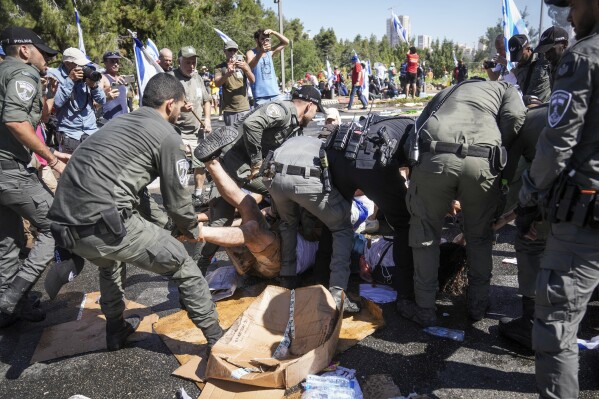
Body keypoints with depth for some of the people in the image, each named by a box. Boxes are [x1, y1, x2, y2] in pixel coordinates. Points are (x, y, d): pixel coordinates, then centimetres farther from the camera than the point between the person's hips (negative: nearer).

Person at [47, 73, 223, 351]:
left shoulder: (120, 123, 23)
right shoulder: (168, 136, 1)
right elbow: (176, 200, 3)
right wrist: (191, 230, 24)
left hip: (64, 222, 8)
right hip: (101, 222, -8)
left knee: (108, 261, 37)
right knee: (180, 263, 8)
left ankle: (116, 331, 47)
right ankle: (217, 339, 15)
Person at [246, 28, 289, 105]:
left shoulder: (270, 52, 15)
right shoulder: (251, 53, 1)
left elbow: (286, 42, 13)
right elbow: (250, 66, -20)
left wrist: (273, 32, -2)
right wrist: (261, 52, -35)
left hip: (276, 94, 5)